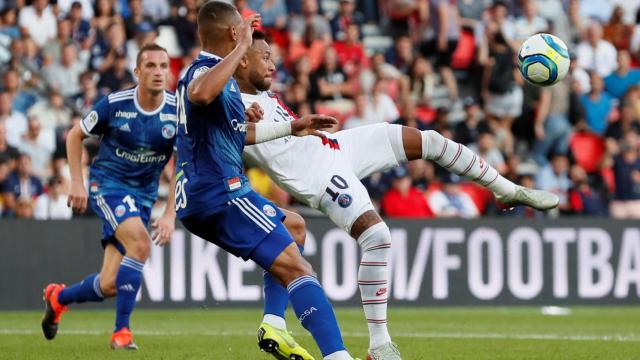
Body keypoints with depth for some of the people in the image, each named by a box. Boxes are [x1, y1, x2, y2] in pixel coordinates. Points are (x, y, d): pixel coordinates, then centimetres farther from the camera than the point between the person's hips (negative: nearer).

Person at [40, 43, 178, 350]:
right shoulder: (114, 104, -12)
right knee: (140, 244, -31)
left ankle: (59, 297, 32)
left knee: (109, 286, -1)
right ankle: (121, 331, -19)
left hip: (143, 195, 3)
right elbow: (75, 136, 4)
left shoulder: (179, 112, -9)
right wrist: (77, 183, -4)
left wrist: (170, 215, -11)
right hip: (107, 183, -3)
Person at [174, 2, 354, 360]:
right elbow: (201, 94, -40)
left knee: (291, 228, 30)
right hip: (221, 192, -11)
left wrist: (292, 128, 38)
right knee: (295, 266, -19)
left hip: (197, 197, 11)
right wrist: (242, 47, -32)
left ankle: (274, 327, 14)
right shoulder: (205, 70, -12)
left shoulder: (207, 70, 20)